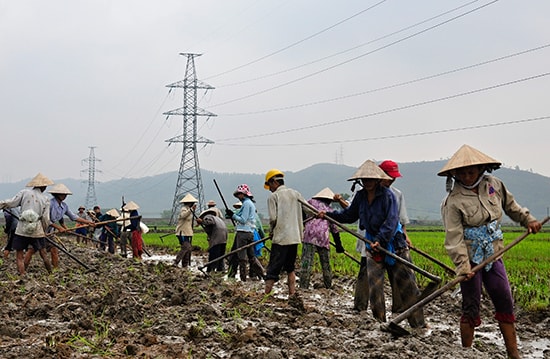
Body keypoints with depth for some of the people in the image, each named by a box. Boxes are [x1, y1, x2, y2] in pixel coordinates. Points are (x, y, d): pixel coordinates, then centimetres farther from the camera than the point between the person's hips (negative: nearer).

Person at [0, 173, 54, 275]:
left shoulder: (24, 193, 0)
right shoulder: (45, 199, 5)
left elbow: (10, 203, -6)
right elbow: (46, 219, 3)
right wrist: (44, 231, 18)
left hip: (22, 230, -2)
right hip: (37, 231, 2)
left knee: (19, 257, 4)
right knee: (43, 254, 17)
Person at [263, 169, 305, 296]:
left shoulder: (273, 196, -5)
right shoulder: (296, 194, 10)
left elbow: (273, 218, -12)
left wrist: (271, 232, 6)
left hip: (280, 238, -5)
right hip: (295, 237, 5)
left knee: (273, 269, -5)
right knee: (290, 268, 16)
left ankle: (266, 294, -11)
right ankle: (292, 294, 10)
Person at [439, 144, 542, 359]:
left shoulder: (493, 184, 1)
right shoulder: (453, 201, -15)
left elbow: (511, 205, 21)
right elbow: (454, 238, -18)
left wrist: (528, 220, 13)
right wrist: (463, 266, -25)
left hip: (492, 255, 6)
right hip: (470, 258, -5)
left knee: (506, 304, 8)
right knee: (471, 308, 0)